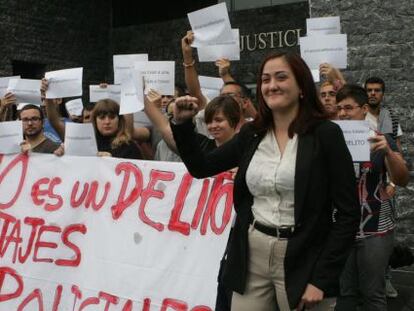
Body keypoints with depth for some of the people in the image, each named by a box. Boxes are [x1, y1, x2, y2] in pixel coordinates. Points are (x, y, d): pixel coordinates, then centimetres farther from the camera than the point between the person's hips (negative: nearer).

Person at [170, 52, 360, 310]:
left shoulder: (325, 134, -8)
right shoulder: (251, 133, 6)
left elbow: (348, 214, -10)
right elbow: (200, 167, 13)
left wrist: (321, 278, -14)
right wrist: (182, 124, -2)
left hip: (301, 261, -4)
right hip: (251, 257, 4)